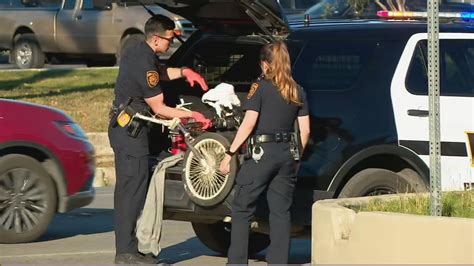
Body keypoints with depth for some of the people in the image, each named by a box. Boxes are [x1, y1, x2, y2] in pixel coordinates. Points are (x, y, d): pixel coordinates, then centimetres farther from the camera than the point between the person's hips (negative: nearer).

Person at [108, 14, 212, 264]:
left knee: (127, 191, 13)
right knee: (132, 191, -8)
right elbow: (159, 109, -16)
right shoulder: (144, 64, -21)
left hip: (123, 128, 11)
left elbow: (160, 72, 29)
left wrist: (184, 72, 13)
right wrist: (192, 115, -10)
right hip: (131, 132, -11)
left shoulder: (138, 52, 9)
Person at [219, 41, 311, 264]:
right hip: (288, 154, 5)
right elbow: (305, 130, 9)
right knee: (281, 211, 8)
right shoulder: (298, 92, 9)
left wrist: (230, 153, -10)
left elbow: (249, 123, -12)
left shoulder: (260, 87, -6)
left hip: (263, 152, -5)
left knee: (241, 209, 3)